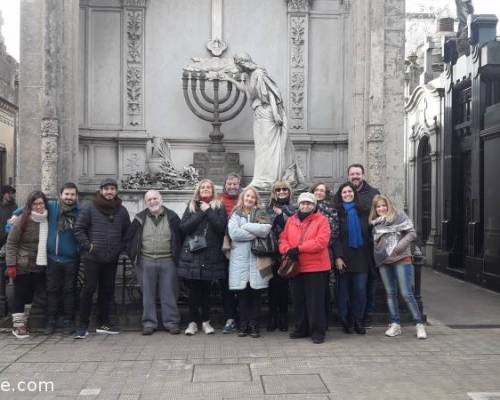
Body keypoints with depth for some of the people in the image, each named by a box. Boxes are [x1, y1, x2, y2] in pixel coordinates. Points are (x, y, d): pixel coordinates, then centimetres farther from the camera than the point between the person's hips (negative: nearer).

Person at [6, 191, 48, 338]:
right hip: (22, 266, -4)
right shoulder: (22, 221, -9)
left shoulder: (47, 221, 3)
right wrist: (11, 265, -14)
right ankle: (18, 325, 10)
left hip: (39, 266, 4)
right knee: (20, 296, 1)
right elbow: (11, 243, -9)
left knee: (33, 296, 9)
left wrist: (46, 261, 5)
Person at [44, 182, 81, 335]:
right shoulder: (51, 206, -1)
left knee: (69, 291, 7)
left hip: (71, 259, -1)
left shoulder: (81, 212, -3)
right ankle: (50, 321, 19)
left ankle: (67, 322, 17)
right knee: (52, 290, 9)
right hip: (53, 258, 1)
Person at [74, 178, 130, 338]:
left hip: (112, 259, 4)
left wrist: (120, 248, 6)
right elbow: (79, 229, -2)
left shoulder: (122, 211, 8)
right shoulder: (90, 208, -3)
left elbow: (127, 232, 17)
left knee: (107, 290, 10)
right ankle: (83, 325, 3)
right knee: (89, 289, -5)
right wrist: (88, 246, -8)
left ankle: (103, 323, 21)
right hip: (92, 257, -4)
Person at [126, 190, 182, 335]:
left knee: (169, 293, 3)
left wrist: (177, 255, 3)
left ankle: (171, 322, 11)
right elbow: (129, 238, 12)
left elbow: (181, 237, 7)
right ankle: (149, 323, 14)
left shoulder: (172, 217, 3)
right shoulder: (140, 218, 5)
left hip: (168, 261, -1)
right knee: (148, 294, 5)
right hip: (147, 262, 1)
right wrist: (133, 255, 7)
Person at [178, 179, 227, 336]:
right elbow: (183, 227, -2)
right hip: (192, 253, 1)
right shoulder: (191, 206, 11)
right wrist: (201, 213, -7)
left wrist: (209, 211, -9)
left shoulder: (219, 207, 8)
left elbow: (221, 227, -7)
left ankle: (206, 321, 16)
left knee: (206, 288, 4)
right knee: (194, 288, 2)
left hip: (211, 254, 0)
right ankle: (193, 321, 11)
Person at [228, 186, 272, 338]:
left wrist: (245, 226, -7)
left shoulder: (261, 214, 12)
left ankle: (254, 325, 11)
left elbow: (266, 229, -8)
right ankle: (243, 325, 12)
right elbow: (233, 233, -8)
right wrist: (255, 233, -8)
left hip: (257, 258, 0)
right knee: (242, 293, 2)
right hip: (240, 258, 0)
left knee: (256, 293, 2)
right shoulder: (236, 214, 10)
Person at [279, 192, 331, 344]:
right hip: (295, 267, 5)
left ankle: (318, 332, 7)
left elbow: (321, 241, -16)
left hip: (316, 267, -5)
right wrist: (288, 250, -13)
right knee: (298, 300, 13)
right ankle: (301, 329, 26)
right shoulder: (291, 220, 12)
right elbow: (283, 239, 10)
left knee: (315, 301, -2)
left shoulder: (321, 219, -4)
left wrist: (298, 248, -18)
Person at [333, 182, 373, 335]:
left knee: (360, 290, 0)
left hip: (360, 257, 2)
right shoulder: (336, 212, 1)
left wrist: (369, 257, 8)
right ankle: (345, 321, 12)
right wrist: (337, 256, -14)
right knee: (343, 290, 2)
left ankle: (358, 321, 11)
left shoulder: (362, 212, 11)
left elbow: (368, 234, 13)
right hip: (344, 258, -2)